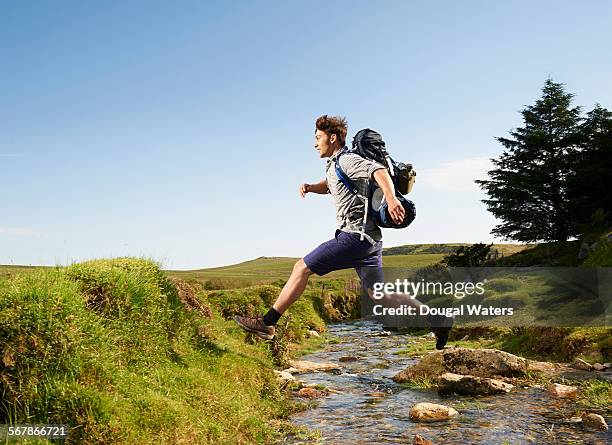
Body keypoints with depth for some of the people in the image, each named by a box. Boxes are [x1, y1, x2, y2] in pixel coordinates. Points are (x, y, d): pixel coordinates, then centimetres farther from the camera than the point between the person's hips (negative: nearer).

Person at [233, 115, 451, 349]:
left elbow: (379, 171, -25)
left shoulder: (347, 160, -8)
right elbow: (327, 186, 40)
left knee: (301, 268, -7)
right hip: (368, 238, 10)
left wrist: (391, 198, -43)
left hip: (355, 235, -10)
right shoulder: (334, 165, 22)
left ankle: (267, 323, -1)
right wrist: (309, 187, 16)